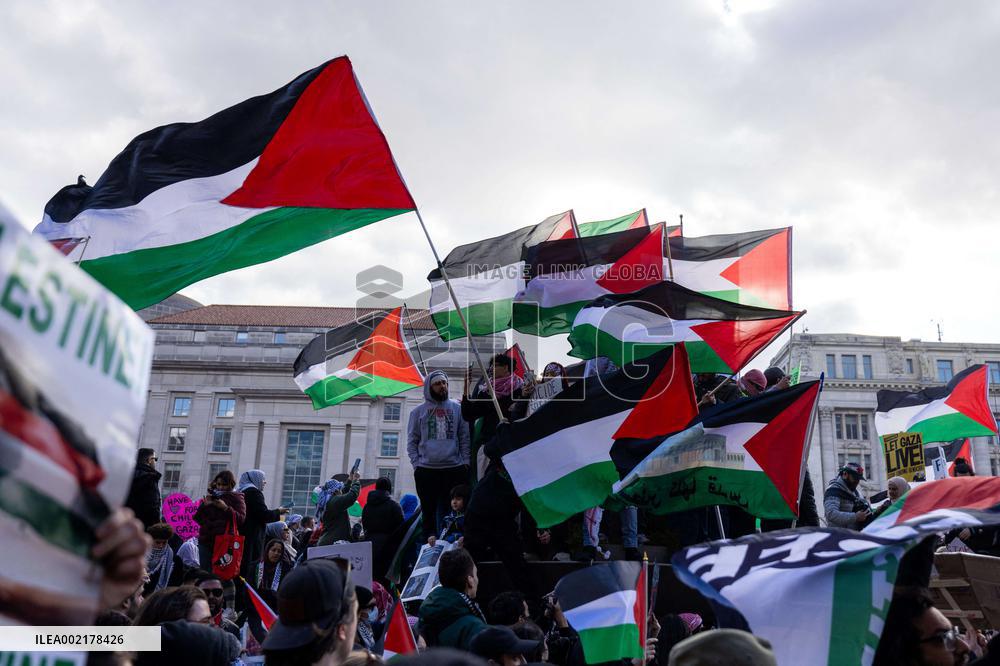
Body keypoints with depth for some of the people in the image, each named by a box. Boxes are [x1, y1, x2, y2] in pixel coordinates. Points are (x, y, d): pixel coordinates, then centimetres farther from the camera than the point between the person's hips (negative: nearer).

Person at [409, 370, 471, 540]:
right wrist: (416, 463, -3)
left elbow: (465, 438, 8)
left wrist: (465, 462, 0)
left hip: (454, 469, 0)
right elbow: (412, 441, 8)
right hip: (426, 470, 0)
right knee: (429, 512, 4)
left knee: (451, 510, 1)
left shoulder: (457, 408, 9)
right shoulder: (418, 412, 8)